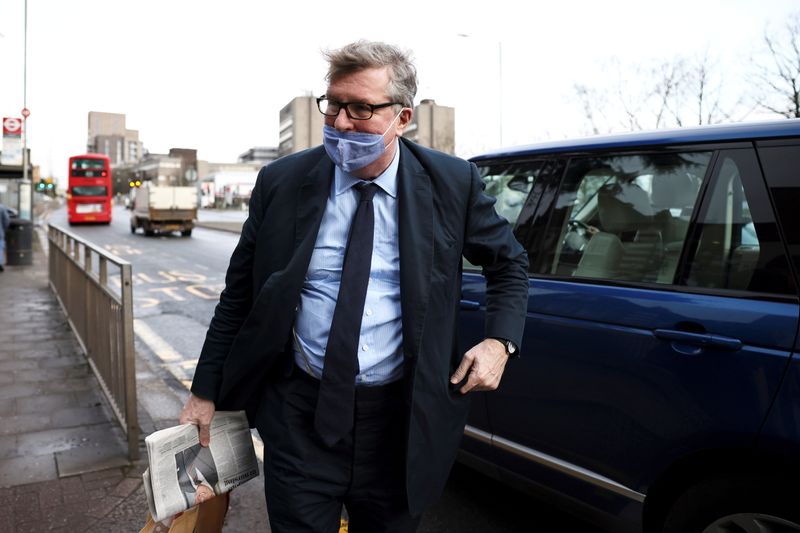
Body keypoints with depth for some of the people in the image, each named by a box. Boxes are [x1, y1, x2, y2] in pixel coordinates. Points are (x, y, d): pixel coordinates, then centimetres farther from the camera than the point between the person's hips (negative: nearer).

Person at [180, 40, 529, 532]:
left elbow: (509, 262, 8)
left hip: (398, 418, 0)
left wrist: (499, 341, -8)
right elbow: (238, 295, 3)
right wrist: (206, 392, 5)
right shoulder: (281, 182, -5)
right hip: (299, 414, 1)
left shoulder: (453, 183, -7)